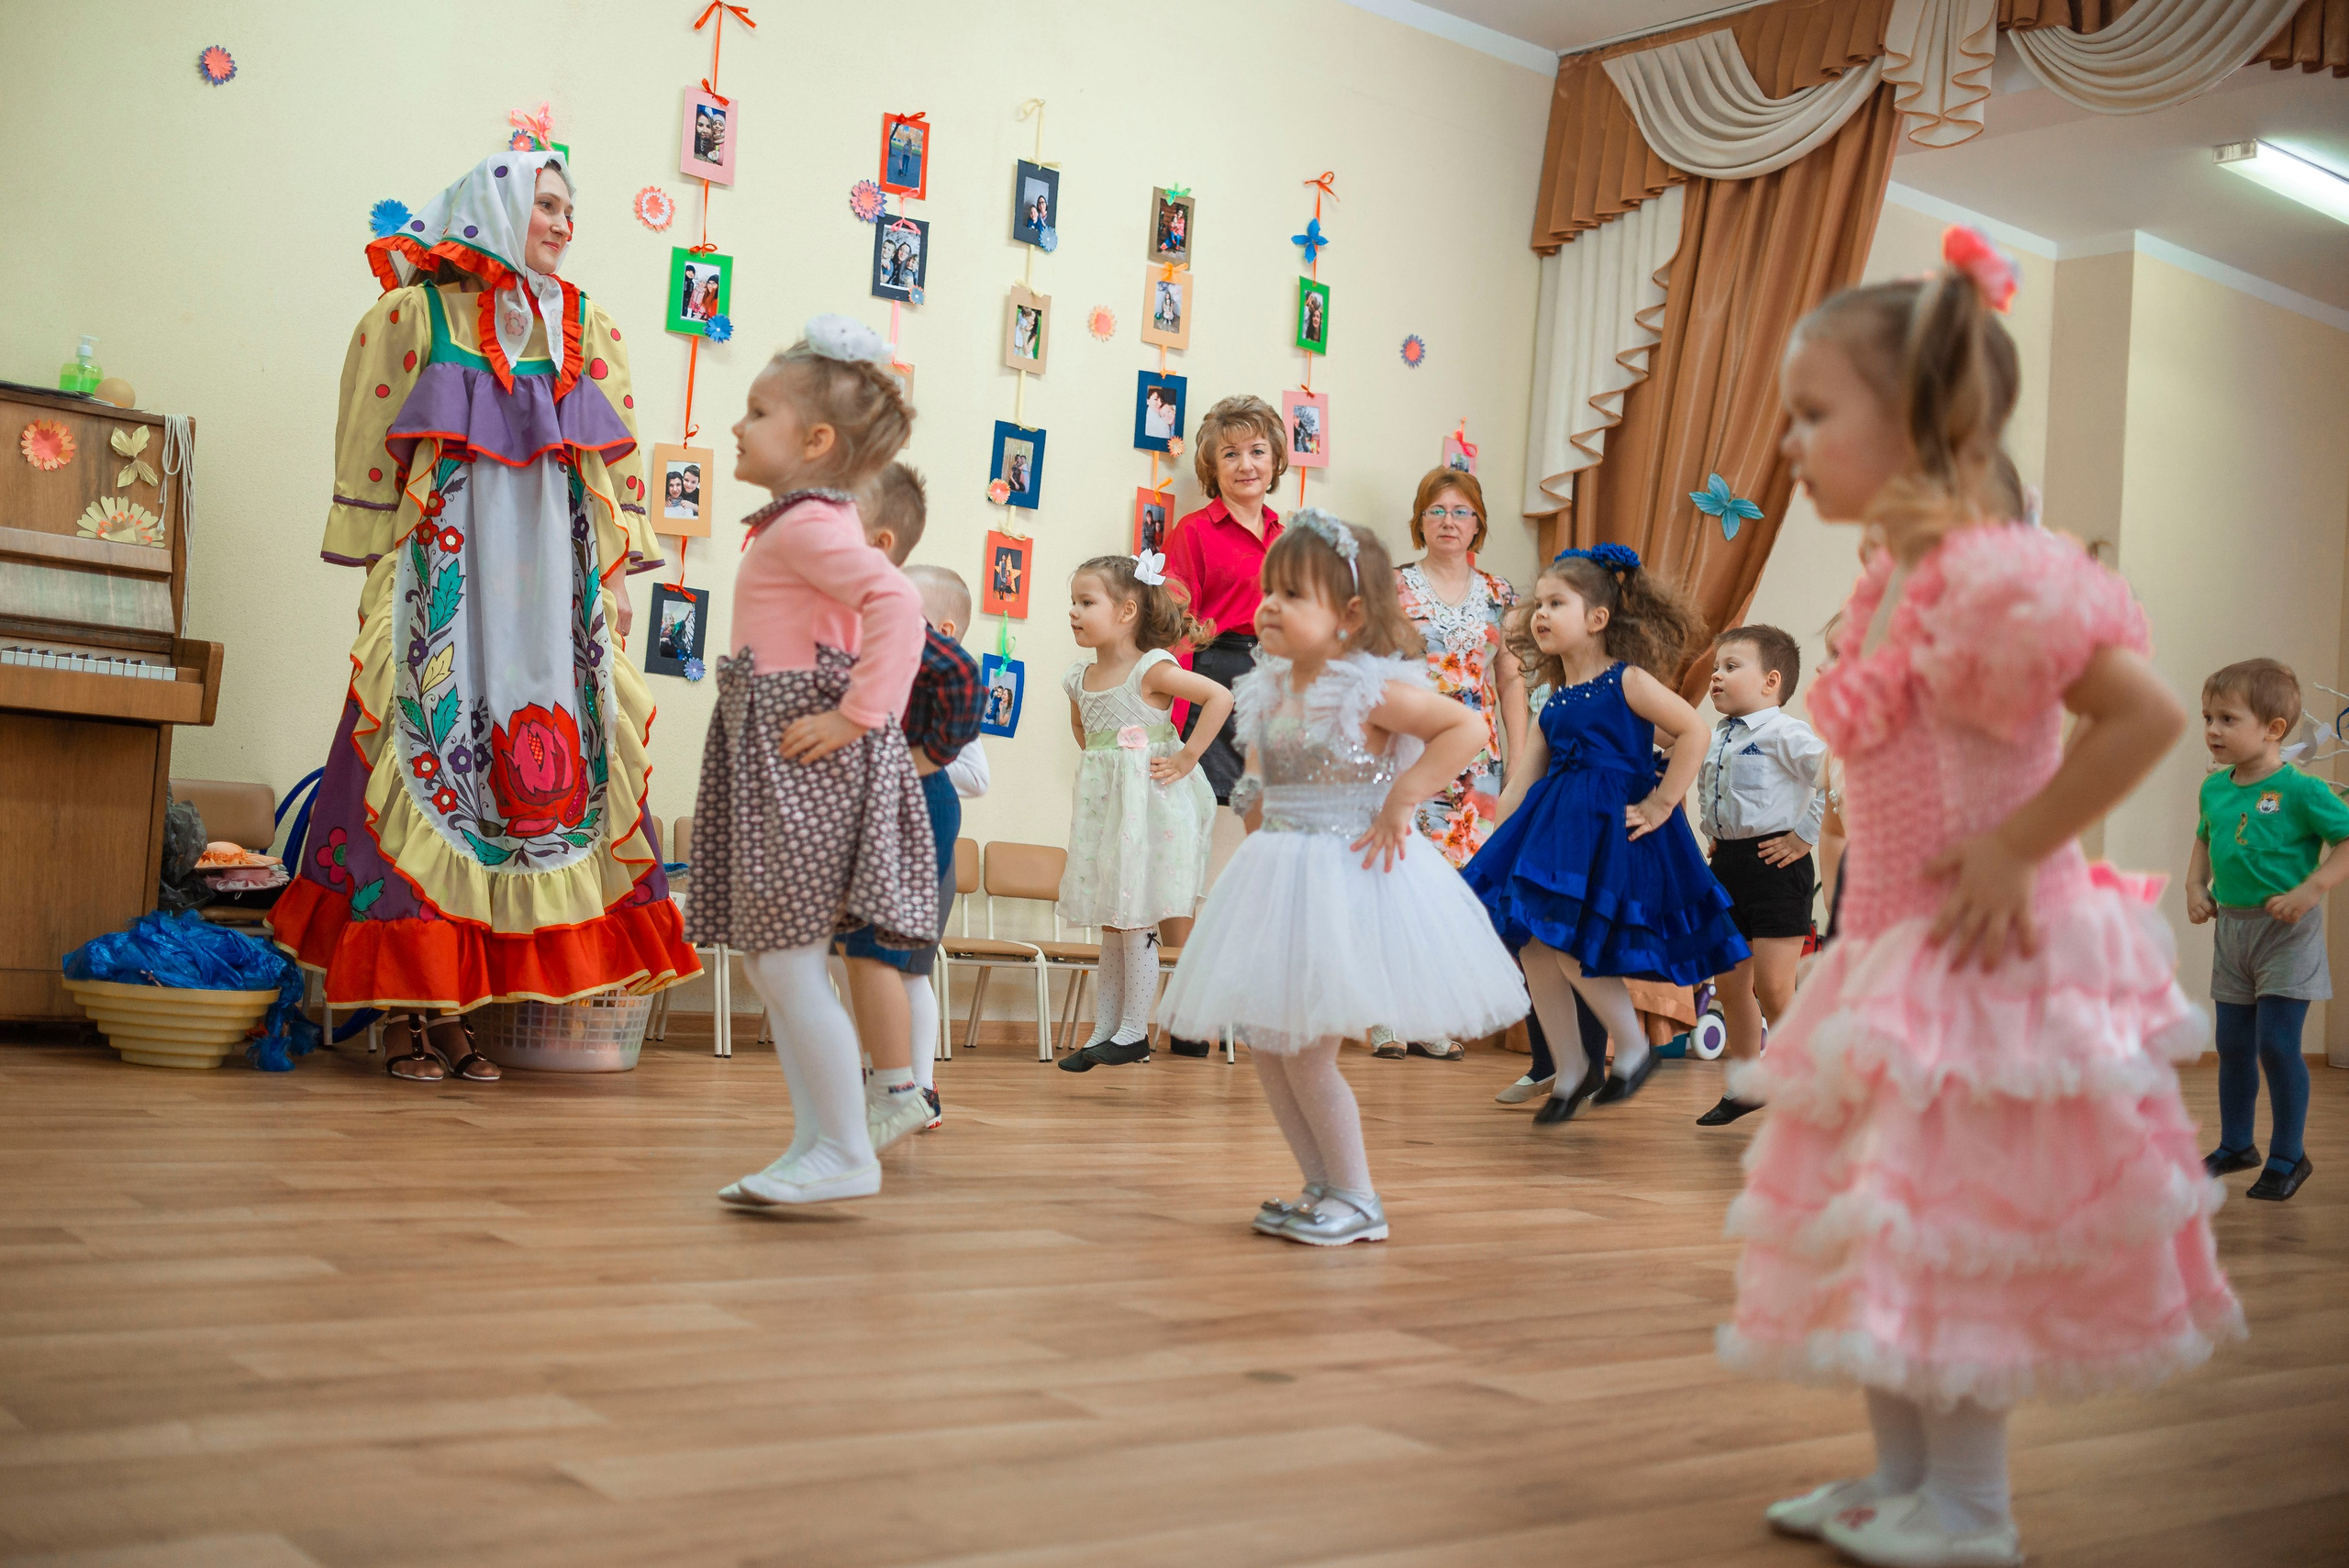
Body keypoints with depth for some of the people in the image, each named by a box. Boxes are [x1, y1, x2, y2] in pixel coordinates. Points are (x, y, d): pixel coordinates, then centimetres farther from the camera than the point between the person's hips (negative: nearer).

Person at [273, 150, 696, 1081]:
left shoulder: (589, 332, 16)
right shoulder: (411, 316, 5)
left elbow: (619, 460, 16)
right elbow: (369, 454, 4)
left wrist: (617, 576, 10)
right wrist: (381, 575, 0)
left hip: (552, 584, 4)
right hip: (444, 578, -3)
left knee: (549, 767, -3)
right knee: (427, 759, -6)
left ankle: (451, 1008, 4)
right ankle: (403, 1013, 1)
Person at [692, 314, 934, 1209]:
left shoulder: (808, 525, -14)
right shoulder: (813, 524, 17)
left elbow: (897, 603, -28)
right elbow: (869, 617, 24)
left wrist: (859, 715, -26)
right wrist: (864, 710, 15)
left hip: (805, 757, -11)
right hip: (775, 758, 11)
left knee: (786, 960, -8)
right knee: (766, 959, 14)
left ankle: (847, 1153, 1)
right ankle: (817, 1142, 20)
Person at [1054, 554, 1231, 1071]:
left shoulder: (1152, 670, -13)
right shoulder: (1080, 678, 7)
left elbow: (1220, 698, -19)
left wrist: (1187, 758, -18)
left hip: (1150, 805, -7)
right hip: (1103, 804, 7)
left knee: (1135, 921, -3)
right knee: (1110, 925, 11)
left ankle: (1133, 1033, 8)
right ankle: (1104, 1031, 18)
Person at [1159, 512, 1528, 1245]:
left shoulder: (1372, 690, -14)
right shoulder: (1268, 693, 7)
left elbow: (1466, 726, -20)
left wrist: (1401, 800, -22)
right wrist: (1259, 851, 12)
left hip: (1346, 877, -8)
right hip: (1279, 878, 8)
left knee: (1306, 1048, -6)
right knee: (1265, 1043, 10)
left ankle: (1357, 1200, 11)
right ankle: (1324, 1187, 25)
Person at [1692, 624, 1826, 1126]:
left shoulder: (1784, 733, -13)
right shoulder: (1717, 738, 12)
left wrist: (1805, 835, -17)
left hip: (1775, 864, -8)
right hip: (1728, 867, 8)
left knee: (1773, 991, -7)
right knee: (1729, 986, 13)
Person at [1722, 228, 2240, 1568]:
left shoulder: (1991, 577, -21)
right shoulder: (1897, 582, 9)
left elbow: (2147, 714, -27)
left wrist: (2016, 851, -22)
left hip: (1973, 961, -9)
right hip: (1894, 955, 9)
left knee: (1953, 1225, 1)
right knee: (1895, 1220, 16)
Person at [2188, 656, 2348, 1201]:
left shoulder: (2301, 792, -15)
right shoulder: (2214, 789, 4)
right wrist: (2195, 886, 6)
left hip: (2286, 932, -6)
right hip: (2231, 928, 6)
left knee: (2277, 1044, -8)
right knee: (2233, 1046, 13)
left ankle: (2288, 1156, 8)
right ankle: (2235, 1145, 29)